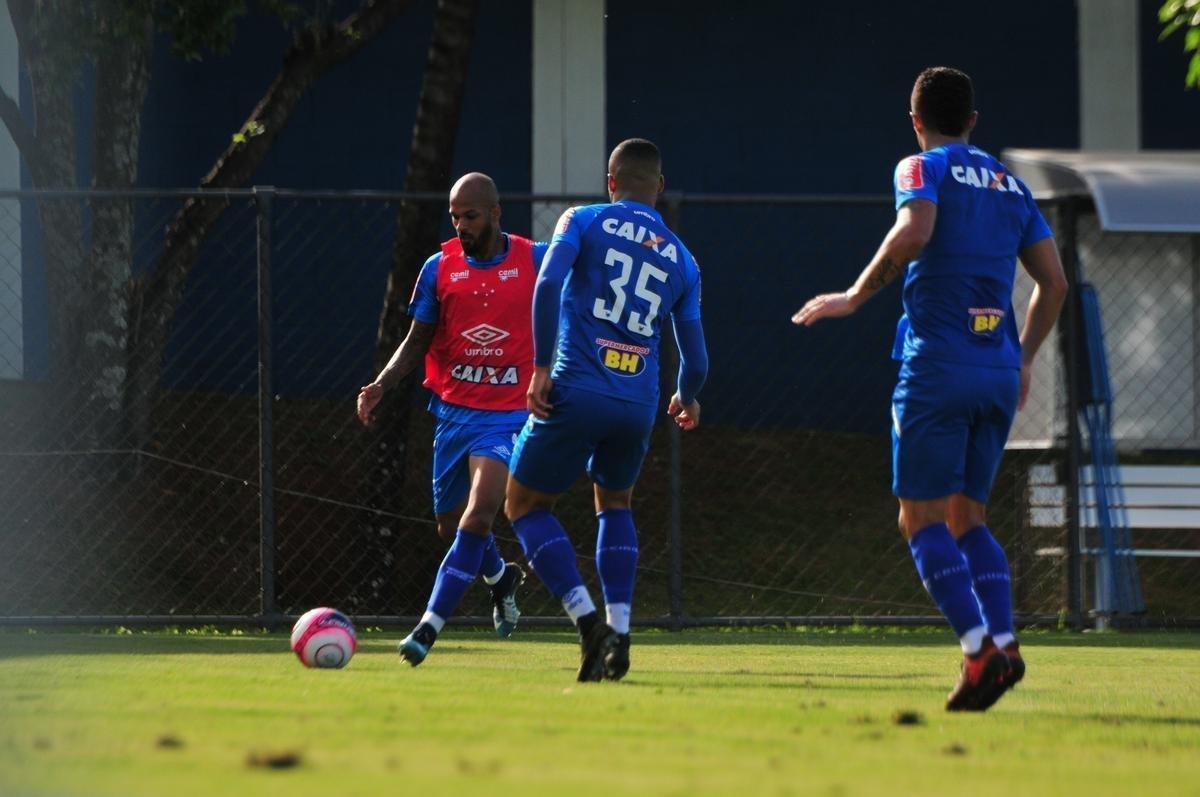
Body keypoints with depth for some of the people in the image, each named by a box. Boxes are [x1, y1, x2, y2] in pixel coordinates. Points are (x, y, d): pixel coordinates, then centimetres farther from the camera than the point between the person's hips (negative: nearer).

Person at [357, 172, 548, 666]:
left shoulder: (537, 261, -2)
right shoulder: (440, 268, 3)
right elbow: (417, 342, 7)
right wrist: (381, 386, -8)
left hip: (510, 413, -3)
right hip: (454, 409, 3)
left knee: (479, 512, -21)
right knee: (451, 524, 9)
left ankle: (430, 626, -21)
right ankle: (501, 578, 43)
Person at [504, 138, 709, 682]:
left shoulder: (585, 221, 4)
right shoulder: (681, 260, 13)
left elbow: (548, 283, -14)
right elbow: (695, 358, 14)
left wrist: (542, 367, -11)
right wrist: (687, 398, 35)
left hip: (576, 391, -4)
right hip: (637, 406, 4)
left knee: (525, 506, 11)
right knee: (615, 504, 28)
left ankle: (586, 619, -7)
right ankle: (619, 633, 12)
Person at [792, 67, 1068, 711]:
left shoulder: (923, 168, 1)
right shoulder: (1010, 185, 18)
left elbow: (914, 231, -20)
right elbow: (1054, 283, 16)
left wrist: (855, 297, -10)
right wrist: (1023, 361, 25)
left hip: (937, 368, -6)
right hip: (1000, 371, 6)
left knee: (921, 518, -3)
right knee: (968, 518, 14)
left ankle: (979, 646, -18)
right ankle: (1002, 639, -4)